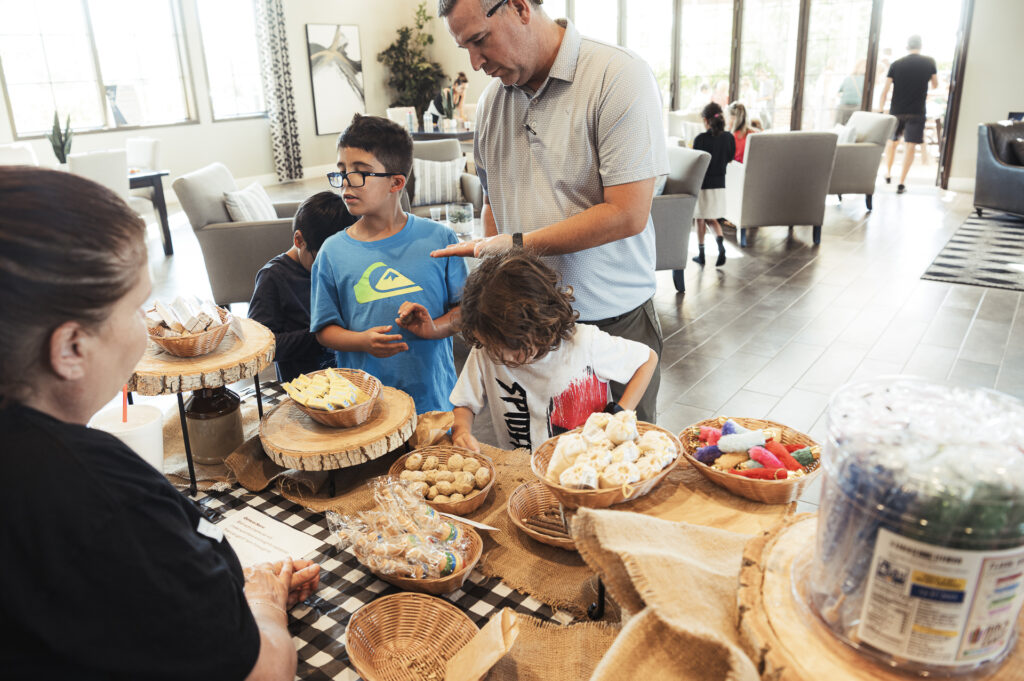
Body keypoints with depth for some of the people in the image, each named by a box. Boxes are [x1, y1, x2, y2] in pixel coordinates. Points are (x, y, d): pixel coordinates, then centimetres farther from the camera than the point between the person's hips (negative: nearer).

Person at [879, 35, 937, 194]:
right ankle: (901, 182, -7)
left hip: (896, 111, 1)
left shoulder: (896, 64, 0)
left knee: (891, 141, 20)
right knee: (911, 145, -1)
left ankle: (888, 173, 29)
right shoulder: (929, 62, 2)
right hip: (917, 112, -1)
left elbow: (885, 91, -3)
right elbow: (935, 85, 15)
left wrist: (879, 111, 4)